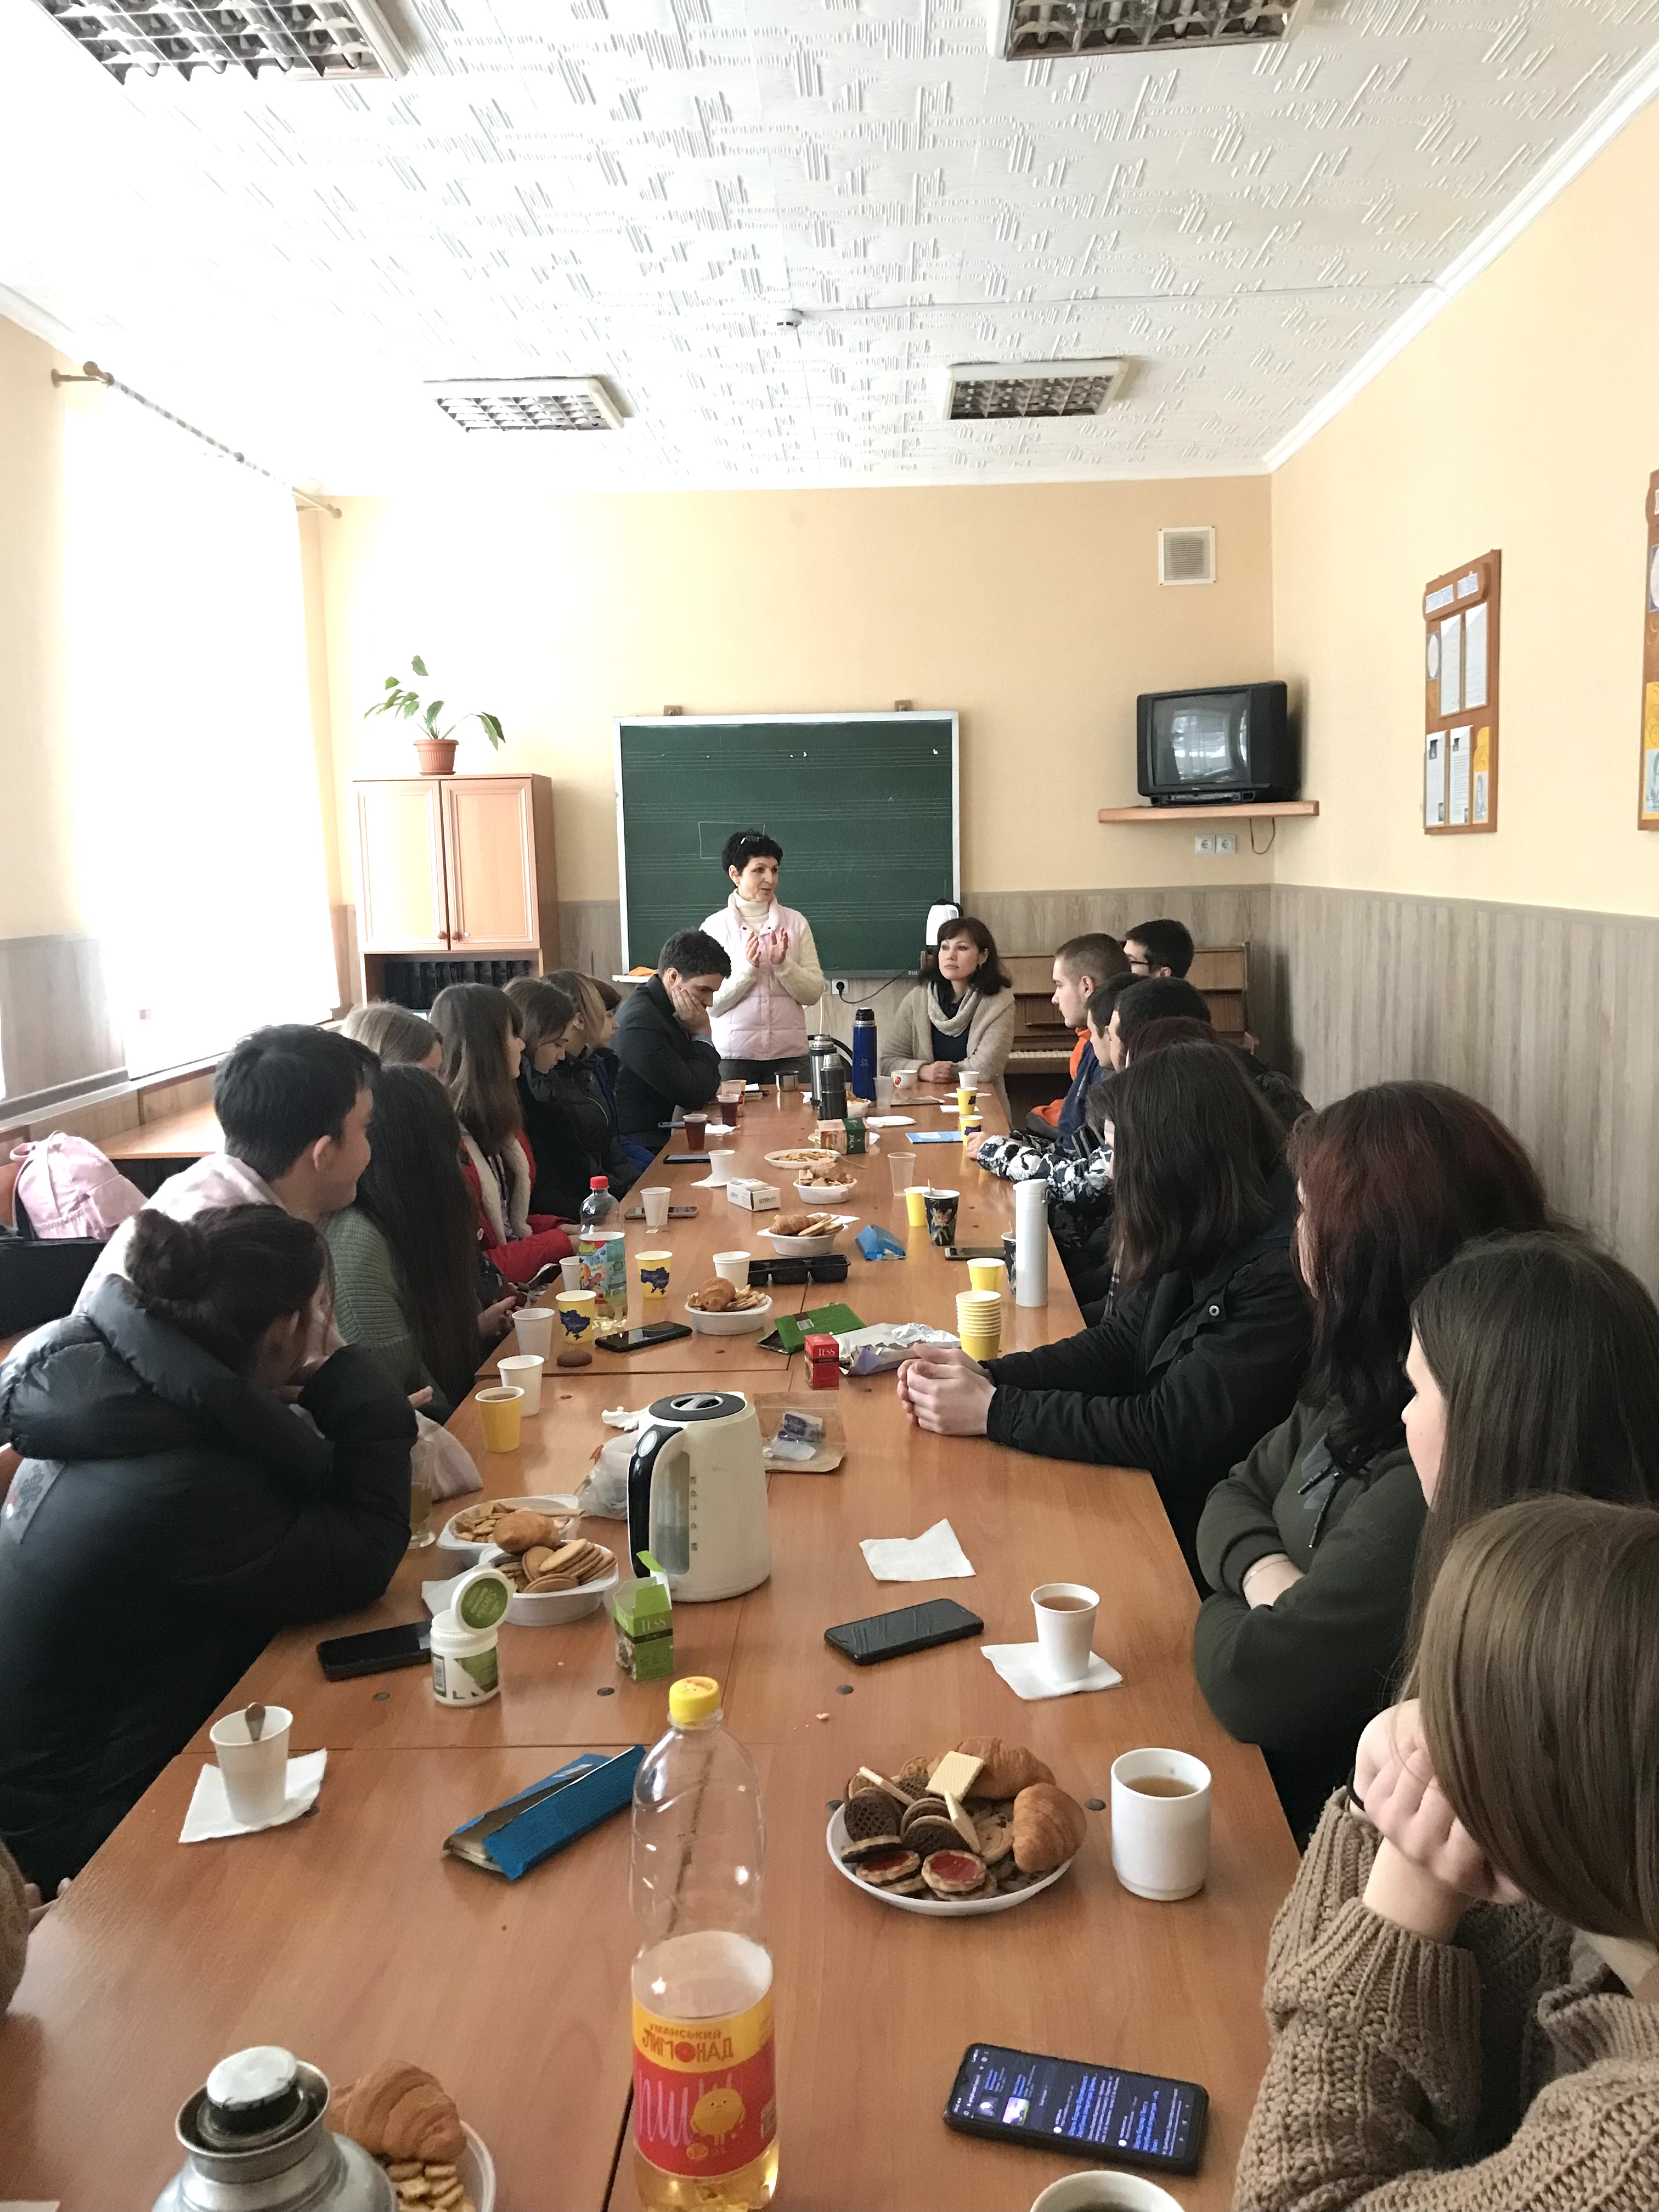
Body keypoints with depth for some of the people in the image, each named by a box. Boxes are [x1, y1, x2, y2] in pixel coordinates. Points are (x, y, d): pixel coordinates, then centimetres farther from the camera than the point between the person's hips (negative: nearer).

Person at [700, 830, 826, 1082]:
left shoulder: (796, 923, 7)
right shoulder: (715, 927, 1)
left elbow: (814, 993, 3)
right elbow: (710, 1003, -3)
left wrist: (783, 964, -12)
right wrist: (748, 968, -15)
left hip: (789, 1053, 2)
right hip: (732, 1054, -2)